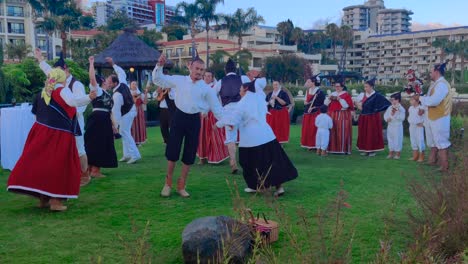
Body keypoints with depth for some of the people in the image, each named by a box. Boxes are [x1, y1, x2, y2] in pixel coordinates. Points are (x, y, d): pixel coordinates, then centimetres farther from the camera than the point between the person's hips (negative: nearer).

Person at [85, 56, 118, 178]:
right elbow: (92, 78, -20)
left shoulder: (107, 95, 21)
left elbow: (109, 111, 23)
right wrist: (91, 63, -18)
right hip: (97, 120, -9)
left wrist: (113, 124, 20)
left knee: (103, 145, 11)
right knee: (96, 144, -6)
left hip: (104, 121, 9)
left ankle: (95, 169, 18)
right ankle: (93, 170, -1)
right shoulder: (97, 90, -3)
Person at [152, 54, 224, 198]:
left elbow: (216, 106, 3)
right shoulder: (179, 80, 1)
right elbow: (158, 80, 6)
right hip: (179, 117, -1)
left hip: (194, 120, 1)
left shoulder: (206, 88, 0)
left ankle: (181, 186, 23)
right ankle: (168, 183, 20)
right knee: (172, 151, 2)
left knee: (189, 154, 7)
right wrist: (159, 66, -10)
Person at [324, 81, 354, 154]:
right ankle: (333, 148, 11)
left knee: (342, 132, -8)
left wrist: (340, 99, -21)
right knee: (332, 132, 4)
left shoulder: (346, 95, -2)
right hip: (332, 115, 6)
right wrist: (329, 98, -7)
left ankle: (342, 149, -5)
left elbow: (347, 105, -14)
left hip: (343, 116, -6)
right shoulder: (333, 94, 15)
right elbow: (326, 103, 12)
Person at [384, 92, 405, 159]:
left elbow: (402, 118, -18)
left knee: (397, 140, -2)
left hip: (397, 126, -6)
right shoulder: (390, 108, 8)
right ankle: (391, 153, 21)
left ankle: (398, 153, 9)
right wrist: (387, 119, -10)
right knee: (390, 139, 11)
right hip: (390, 126, 6)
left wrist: (395, 115, -24)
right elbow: (385, 114, 9)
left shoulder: (401, 109, -10)